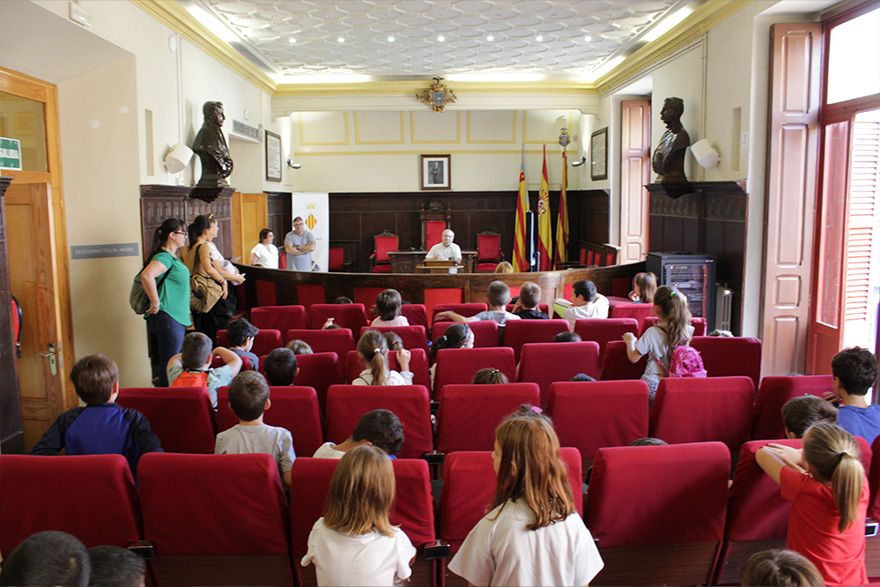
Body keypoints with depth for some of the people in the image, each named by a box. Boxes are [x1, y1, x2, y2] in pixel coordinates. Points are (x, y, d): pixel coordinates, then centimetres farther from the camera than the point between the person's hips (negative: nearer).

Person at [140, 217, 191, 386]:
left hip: (178, 316, 10)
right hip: (166, 317, -10)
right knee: (169, 363, -6)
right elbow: (146, 276, -33)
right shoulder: (164, 257, -15)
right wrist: (155, 304, -26)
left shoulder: (173, 257, 16)